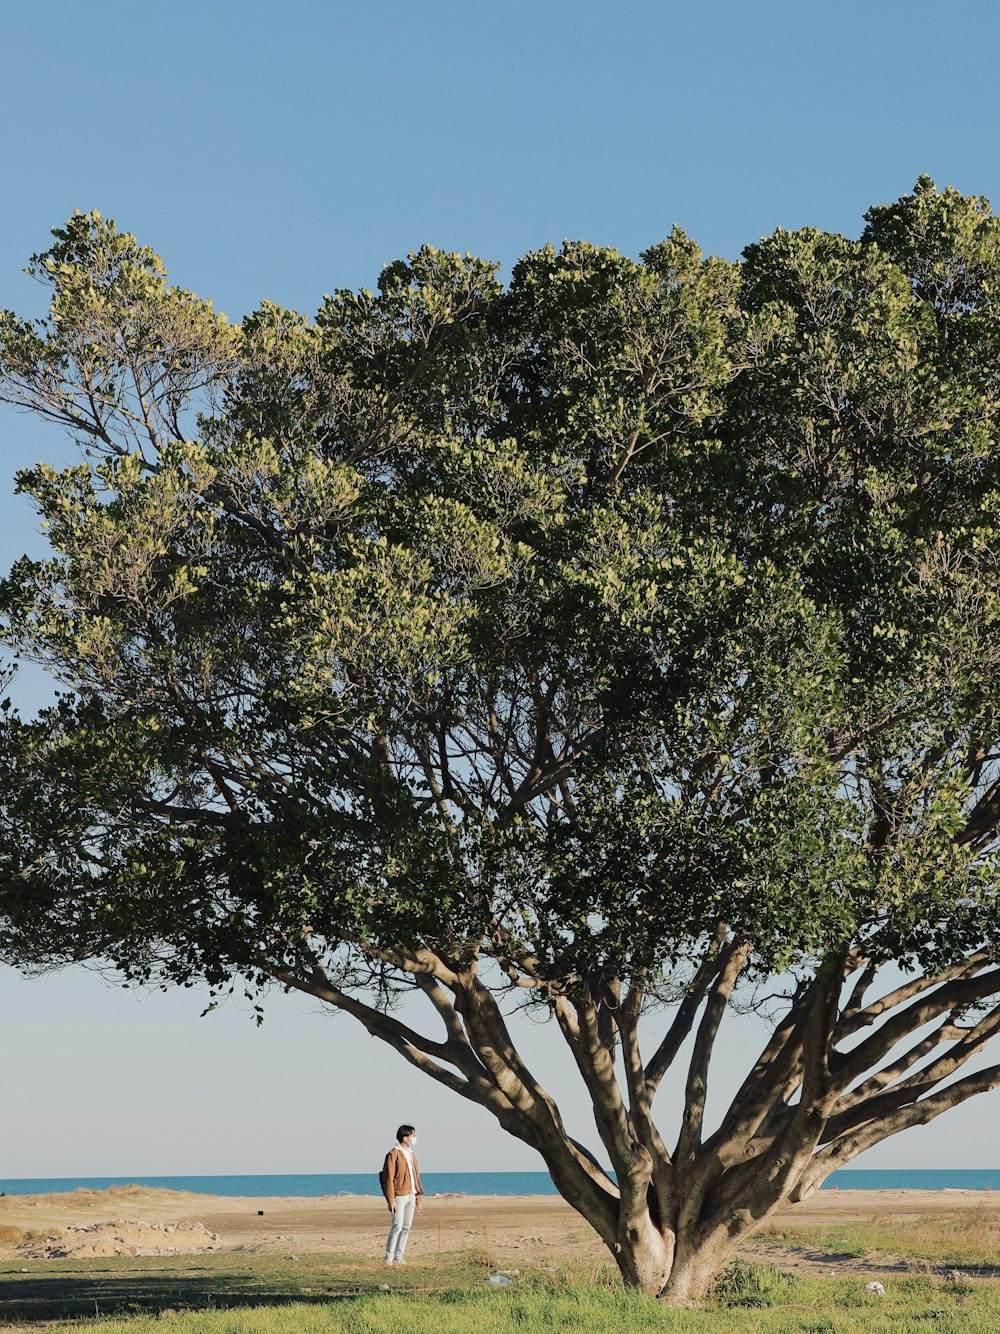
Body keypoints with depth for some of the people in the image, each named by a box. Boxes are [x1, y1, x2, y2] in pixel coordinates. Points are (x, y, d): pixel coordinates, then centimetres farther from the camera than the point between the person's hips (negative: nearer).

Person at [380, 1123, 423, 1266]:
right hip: (399, 1196, -8)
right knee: (397, 1227, -11)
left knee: (407, 1227, 7)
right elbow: (389, 1179, -13)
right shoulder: (393, 1154, -9)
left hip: (411, 1196, 8)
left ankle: (399, 1256, 14)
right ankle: (389, 1258, -5)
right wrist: (391, 1200, -18)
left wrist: (418, 1199, 17)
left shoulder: (411, 1154, 16)